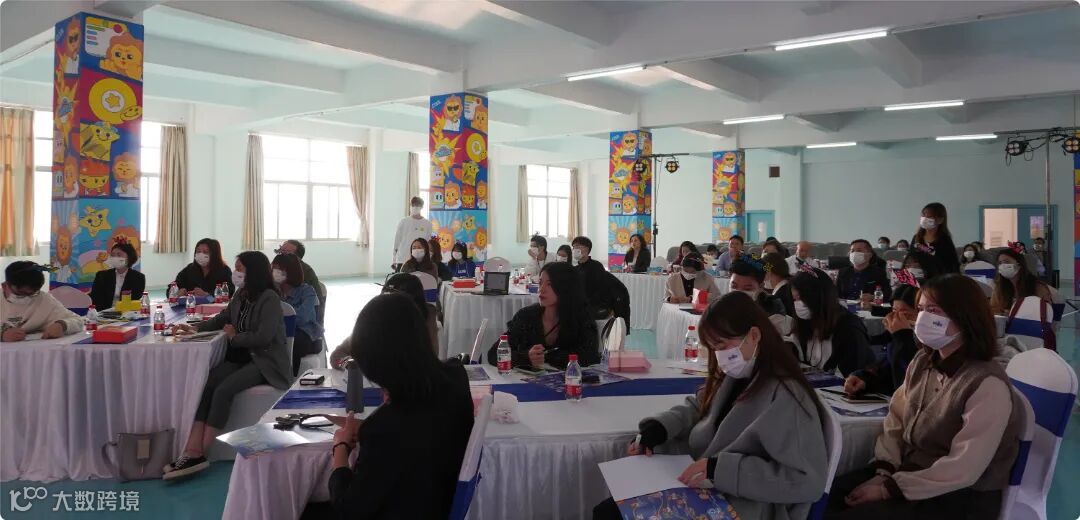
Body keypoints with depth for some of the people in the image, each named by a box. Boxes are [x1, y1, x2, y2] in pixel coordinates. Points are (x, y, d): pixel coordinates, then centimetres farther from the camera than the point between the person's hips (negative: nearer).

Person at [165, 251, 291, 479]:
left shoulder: (269, 299, -13)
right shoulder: (240, 295, 11)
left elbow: (263, 337, -20)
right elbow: (222, 318, 28)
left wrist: (234, 336, -5)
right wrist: (195, 328, 12)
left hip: (266, 362, -7)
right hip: (241, 358, 7)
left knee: (223, 390, -28)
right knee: (203, 384, -19)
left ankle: (199, 454, -20)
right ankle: (193, 452, -28)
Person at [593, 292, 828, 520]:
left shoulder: (786, 397, -22)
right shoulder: (731, 378, 5)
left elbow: (808, 480, -26)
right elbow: (697, 406, 21)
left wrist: (722, 468, -30)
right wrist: (657, 427, 1)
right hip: (703, 492, 8)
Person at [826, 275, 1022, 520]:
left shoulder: (988, 385, -20)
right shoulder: (923, 362, 4)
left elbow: (961, 470, -23)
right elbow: (896, 420, 8)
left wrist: (889, 489, -21)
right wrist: (883, 473, -8)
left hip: (960, 498, -6)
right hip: (910, 471, 7)